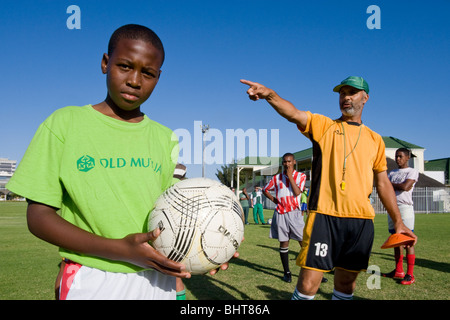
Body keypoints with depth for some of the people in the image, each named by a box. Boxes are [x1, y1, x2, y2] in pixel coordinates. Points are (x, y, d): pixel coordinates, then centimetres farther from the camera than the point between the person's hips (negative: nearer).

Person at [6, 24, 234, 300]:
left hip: (158, 278, 4)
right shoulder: (65, 123, -5)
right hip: (92, 280, -3)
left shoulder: (166, 138, 3)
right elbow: (39, 216, -8)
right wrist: (118, 249, -20)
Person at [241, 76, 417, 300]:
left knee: (346, 283, 13)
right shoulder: (322, 125, 7)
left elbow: (383, 183, 18)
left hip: (362, 221, 4)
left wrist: (398, 221, 14)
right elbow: (294, 114, -13)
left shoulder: (374, 139, 15)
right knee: (308, 284, -8)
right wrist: (269, 94, -32)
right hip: (324, 216, -3)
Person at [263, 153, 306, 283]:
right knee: (283, 243, 5)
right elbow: (265, 190, 22)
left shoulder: (300, 176, 4)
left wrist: (290, 176, -10)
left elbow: (297, 192, -11)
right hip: (280, 213, 2)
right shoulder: (277, 178, 10)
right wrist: (273, 199, 6)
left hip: (294, 213, -2)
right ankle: (287, 272, 15)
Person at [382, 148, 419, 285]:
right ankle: (398, 271, 20)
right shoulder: (392, 173, 20)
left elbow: (405, 187, -14)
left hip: (405, 207, -7)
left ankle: (410, 275, -4)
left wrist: (391, 184, -1)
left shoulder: (412, 171, 1)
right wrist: (398, 186, -6)